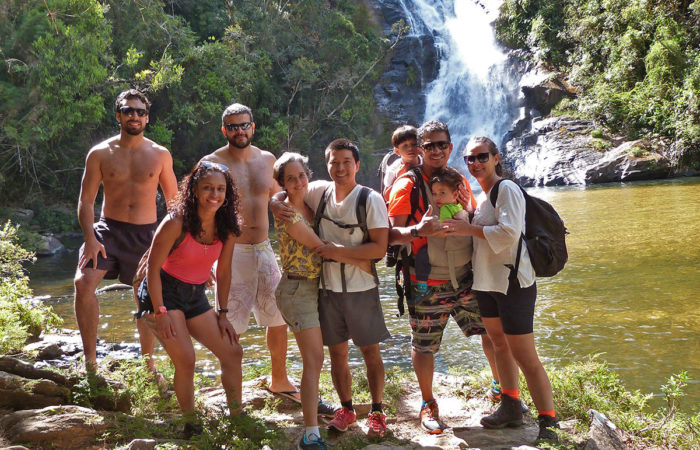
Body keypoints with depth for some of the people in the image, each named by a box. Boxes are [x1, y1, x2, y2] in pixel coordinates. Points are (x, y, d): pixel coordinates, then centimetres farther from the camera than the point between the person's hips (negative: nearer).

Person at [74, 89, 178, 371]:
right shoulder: (100, 154, 0)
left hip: (147, 234, 2)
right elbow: (86, 200, -1)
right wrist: (89, 239, -13)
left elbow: (174, 200, 12)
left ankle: (148, 364, 28)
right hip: (109, 230, -1)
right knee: (84, 282, -24)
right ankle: (90, 359, -15)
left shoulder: (160, 155, 4)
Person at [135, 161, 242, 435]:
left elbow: (223, 273, 8)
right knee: (185, 360, -18)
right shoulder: (176, 223, -21)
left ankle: (237, 418, 16)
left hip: (196, 297, 7)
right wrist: (160, 312, -18)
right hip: (163, 293, -6)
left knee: (233, 353, 3)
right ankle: (190, 426, -2)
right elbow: (153, 267, -16)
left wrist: (222, 313, 8)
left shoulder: (227, 228, -3)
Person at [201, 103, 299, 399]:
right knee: (231, 327, -3)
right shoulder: (212, 164, -6)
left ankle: (279, 381, 29)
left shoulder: (267, 160, 9)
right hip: (231, 252, -5)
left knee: (279, 317, 11)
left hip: (264, 249, 5)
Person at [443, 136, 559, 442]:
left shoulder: (506, 188, -13)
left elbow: (509, 232, -24)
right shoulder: (481, 195, 14)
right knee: (500, 345, 19)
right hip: (487, 282, 10)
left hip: (512, 283, -10)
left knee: (525, 357, -9)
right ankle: (511, 408, 32)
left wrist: (470, 229, -17)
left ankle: (548, 424, -4)